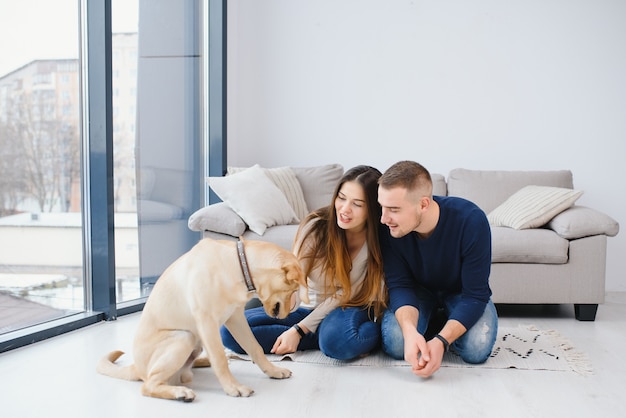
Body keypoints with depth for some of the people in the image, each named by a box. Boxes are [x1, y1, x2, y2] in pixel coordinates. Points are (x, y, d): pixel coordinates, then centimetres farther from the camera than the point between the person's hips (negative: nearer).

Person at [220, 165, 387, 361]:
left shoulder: (379, 241, -16)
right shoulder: (316, 226, -15)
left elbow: (346, 293, -13)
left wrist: (299, 330, -19)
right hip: (309, 307, 4)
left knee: (338, 338, -42)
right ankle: (326, 336, -13)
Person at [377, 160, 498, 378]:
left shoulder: (471, 221, -34)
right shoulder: (388, 226, -28)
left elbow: (475, 295, -29)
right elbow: (399, 285, -23)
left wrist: (441, 341, -43)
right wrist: (410, 331, -44)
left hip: (461, 293, -1)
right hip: (418, 290, 1)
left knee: (477, 348, -26)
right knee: (395, 344, -24)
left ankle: (442, 329, 8)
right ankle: (432, 322, 9)